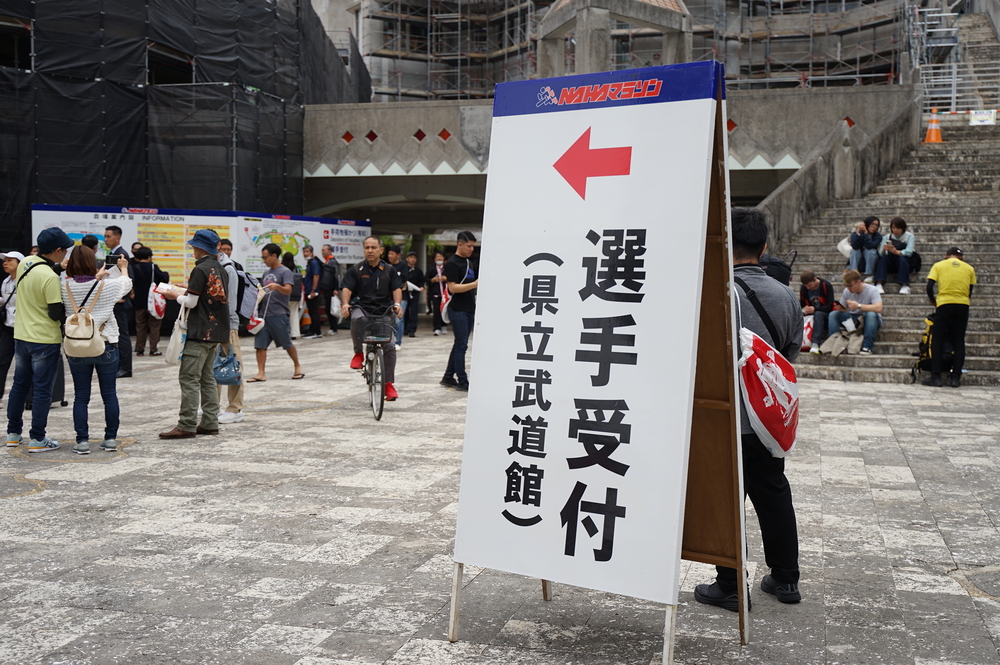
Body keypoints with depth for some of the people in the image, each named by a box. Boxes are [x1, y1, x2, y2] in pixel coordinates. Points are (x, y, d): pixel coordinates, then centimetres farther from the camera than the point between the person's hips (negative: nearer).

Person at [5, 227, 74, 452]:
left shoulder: (24, 264, 0)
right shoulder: (50, 278, -22)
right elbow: (56, 314, -21)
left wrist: (59, 268, 6)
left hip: (21, 336, 8)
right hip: (45, 341, -7)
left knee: (20, 385, 17)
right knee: (42, 390, 2)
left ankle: (13, 433, 27)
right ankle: (37, 439, 7)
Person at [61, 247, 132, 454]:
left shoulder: (66, 287, -7)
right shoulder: (108, 285, -8)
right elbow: (126, 284, 13)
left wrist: (97, 277, 26)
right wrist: (123, 268, 32)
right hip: (106, 346, -1)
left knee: (81, 396, 7)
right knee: (109, 394, 9)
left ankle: (82, 441, 5)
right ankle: (110, 438, 13)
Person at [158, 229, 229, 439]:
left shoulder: (200, 270, -13)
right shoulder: (219, 269, 13)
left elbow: (191, 302, -14)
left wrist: (175, 296, 3)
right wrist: (190, 290, 19)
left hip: (200, 332, -9)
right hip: (216, 331, 9)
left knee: (189, 378, -7)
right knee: (207, 378, 12)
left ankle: (187, 426, -8)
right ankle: (210, 422, 13)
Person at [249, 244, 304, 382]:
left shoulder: (285, 272, -5)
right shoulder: (267, 273, 18)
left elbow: (288, 290, -19)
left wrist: (277, 286, -38)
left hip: (279, 314, -7)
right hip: (264, 313, 7)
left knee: (287, 343, 5)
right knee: (260, 344, -2)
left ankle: (298, 366, 23)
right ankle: (261, 373, -1)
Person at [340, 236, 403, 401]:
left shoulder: (389, 270, 10)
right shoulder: (355, 270, 6)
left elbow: (397, 288, 1)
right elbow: (346, 289, -4)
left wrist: (397, 304, -20)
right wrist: (345, 304, -24)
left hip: (384, 311, 1)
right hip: (362, 308, -1)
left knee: (389, 346, -11)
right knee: (356, 318, -38)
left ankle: (389, 383, 2)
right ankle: (358, 353, -12)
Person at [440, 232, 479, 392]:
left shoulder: (468, 262, 17)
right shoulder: (452, 263, -11)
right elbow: (453, 287, -18)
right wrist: (475, 284, -24)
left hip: (469, 309, 9)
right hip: (458, 310, -9)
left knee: (460, 344, 11)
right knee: (461, 345, -7)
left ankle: (448, 377, 19)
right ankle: (462, 381, -4)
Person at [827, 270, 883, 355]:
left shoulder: (872, 290, -16)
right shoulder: (847, 291, -1)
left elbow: (878, 308, -31)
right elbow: (843, 309, 6)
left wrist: (858, 306, -36)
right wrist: (839, 308, -20)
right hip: (852, 318, 4)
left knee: (871, 314, -38)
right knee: (833, 314, -15)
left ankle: (867, 347, -33)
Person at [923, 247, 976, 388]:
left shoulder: (938, 266, 7)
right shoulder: (969, 268, 12)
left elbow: (929, 287, -2)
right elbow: (970, 291, 12)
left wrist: (933, 301, 15)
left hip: (944, 304, -2)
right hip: (963, 305, 2)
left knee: (937, 341, 4)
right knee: (959, 341, 7)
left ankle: (936, 377, 1)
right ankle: (956, 378, 5)